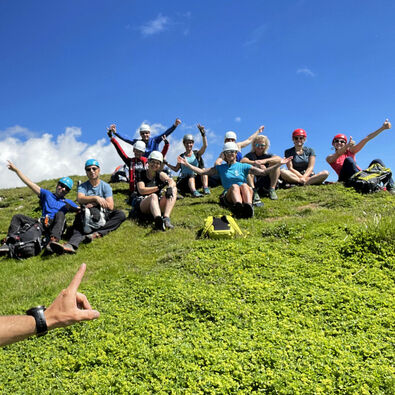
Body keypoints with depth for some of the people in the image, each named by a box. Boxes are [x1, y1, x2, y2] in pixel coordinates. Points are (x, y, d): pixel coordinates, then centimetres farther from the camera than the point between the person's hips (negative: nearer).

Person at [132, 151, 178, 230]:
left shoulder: (160, 174, 10)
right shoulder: (141, 173, 3)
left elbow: (172, 181, -12)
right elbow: (141, 190, -11)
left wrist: (169, 187, -36)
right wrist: (159, 187, -20)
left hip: (157, 204, 3)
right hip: (141, 204, -3)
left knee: (174, 189, -18)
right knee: (153, 196, -36)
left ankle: (166, 217, -42)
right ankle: (158, 220, -70)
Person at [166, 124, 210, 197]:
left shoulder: (197, 153, 12)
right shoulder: (181, 156, 16)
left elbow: (205, 145, -6)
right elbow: (176, 169, 20)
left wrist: (203, 134, -19)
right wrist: (167, 163, 10)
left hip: (197, 179, 1)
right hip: (184, 180, -1)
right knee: (191, 175, -34)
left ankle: (206, 189, -42)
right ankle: (194, 192, -59)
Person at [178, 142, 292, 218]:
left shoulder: (243, 166, 19)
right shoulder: (220, 168, 23)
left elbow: (263, 172, 9)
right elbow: (202, 171, 18)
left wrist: (279, 164, 1)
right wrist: (187, 164, 11)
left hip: (246, 194, 0)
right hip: (229, 196, 0)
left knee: (244, 185, -32)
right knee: (234, 186, -32)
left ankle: (248, 207, -62)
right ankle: (239, 207, -65)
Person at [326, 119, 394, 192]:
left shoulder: (350, 151, 22)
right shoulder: (330, 158, 12)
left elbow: (366, 139, 13)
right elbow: (338, 155, -14)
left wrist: (383, 128, 7)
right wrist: (347, 146, -34)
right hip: (346, 179, -4)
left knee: (377, 161, -12)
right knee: (348, 159, -26)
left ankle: (390, 188, -27)